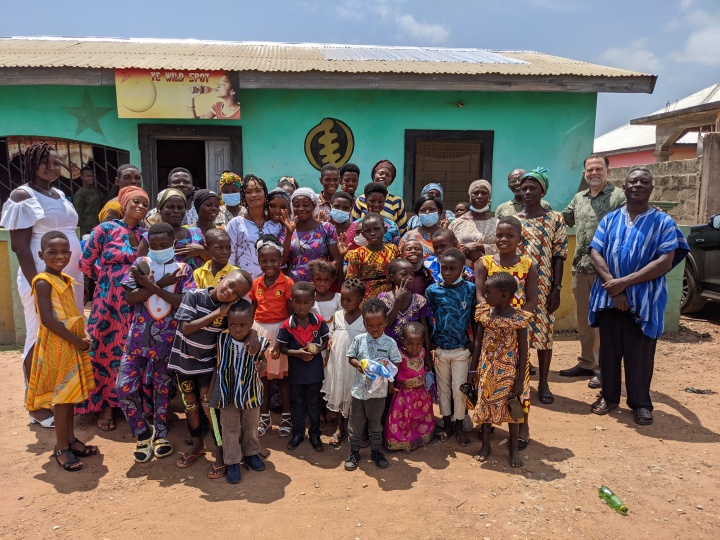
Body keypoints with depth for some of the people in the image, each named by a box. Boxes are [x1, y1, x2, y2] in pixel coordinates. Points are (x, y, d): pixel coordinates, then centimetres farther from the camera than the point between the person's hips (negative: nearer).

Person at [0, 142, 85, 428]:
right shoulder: (23, 195, -8)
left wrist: (80, 276, 16)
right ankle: (38, 406, 13)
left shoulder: (59, 195, 15)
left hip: (70, 277, 7)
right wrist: (37, 286, -20)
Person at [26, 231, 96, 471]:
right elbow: (48, 319, -22)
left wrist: (83, 336, 6)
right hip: (57, 346, -8)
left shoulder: (65, 279, 11)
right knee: (62, 397, -2)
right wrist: (77, 340, -19)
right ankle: (61, 448, 9)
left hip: (71, 344, 8)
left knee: (69, 395, 15)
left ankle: (70, 440, 25)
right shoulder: (43, 282, -15)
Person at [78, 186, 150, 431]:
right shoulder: (106, 229, -2)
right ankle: (107, 406, 20)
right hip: (109, 303, -3)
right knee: (107, 351, 4)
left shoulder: (147, 234, 8)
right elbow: (85, 264, 4)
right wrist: (108, 278, 11)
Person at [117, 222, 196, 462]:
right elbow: (129, 298, -11)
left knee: (163, 387, 12)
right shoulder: (140, 264, 0)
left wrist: (152, 286, -18)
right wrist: (162, 284, -18)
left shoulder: (183, 269, -2)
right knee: (125, 386, -4)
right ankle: (143, 433, 17)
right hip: (139, 336, 1)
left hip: (167, 338, -1)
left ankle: (160, 433, 31)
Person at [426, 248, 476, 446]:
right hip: (440, 349, 1)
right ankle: (446, 424, 32)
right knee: (443, 387, 14)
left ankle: (459, 426, 26)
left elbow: (474, 318, 1)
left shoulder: (470, 288, -7)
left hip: (462, 349, 0)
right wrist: (428, 343, -4)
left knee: (459, 388, 7)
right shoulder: (433, 290, -8)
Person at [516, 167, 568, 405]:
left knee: (544, 332, 5)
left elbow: (559, 255, -2)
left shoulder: (555, 219, 0)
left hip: (543, 287, -2)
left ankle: (543, 383, 19)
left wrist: (556, 288, -8)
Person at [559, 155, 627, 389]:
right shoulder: (579, 198, 15)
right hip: (580, 267, 6)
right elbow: (564, 220, 28)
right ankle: (586, 363, 27)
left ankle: (602, 367, 9)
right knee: (583, 319, 14)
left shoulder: (618, 197, -4)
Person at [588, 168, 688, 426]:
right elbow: (595, 254, -1)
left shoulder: (663, 222, 0)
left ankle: (640, 403, 21)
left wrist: (624, 282, -17)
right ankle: (609, 396, 26)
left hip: (644, 300, -2)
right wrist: (613, 287, -14)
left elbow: (665, 262, -11)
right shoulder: (609, 220, 8)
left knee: (640, 354, 5)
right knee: (609, 350, 11)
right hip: (609, 298, 3)